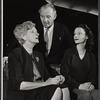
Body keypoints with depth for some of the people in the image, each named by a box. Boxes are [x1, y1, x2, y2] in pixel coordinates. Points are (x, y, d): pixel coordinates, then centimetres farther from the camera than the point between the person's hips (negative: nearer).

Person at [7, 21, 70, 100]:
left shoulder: (38, 55, 17)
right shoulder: (15, 55, -5)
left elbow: (46, 76, 16)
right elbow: (18, 85, -15)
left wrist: (55, 79, -8)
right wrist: (45, 83, -19)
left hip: (40, 91, 7)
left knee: (65, 89, -20)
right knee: (57, 90, -26)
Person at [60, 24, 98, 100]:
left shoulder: (91, 56, 13)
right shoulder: (69, 53, 4)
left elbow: (93, 76, 10)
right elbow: (64, 74, -5)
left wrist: (92, 84, -16)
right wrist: (79, 86, -18)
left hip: (88, 87, 2)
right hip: (72, 87, -2)